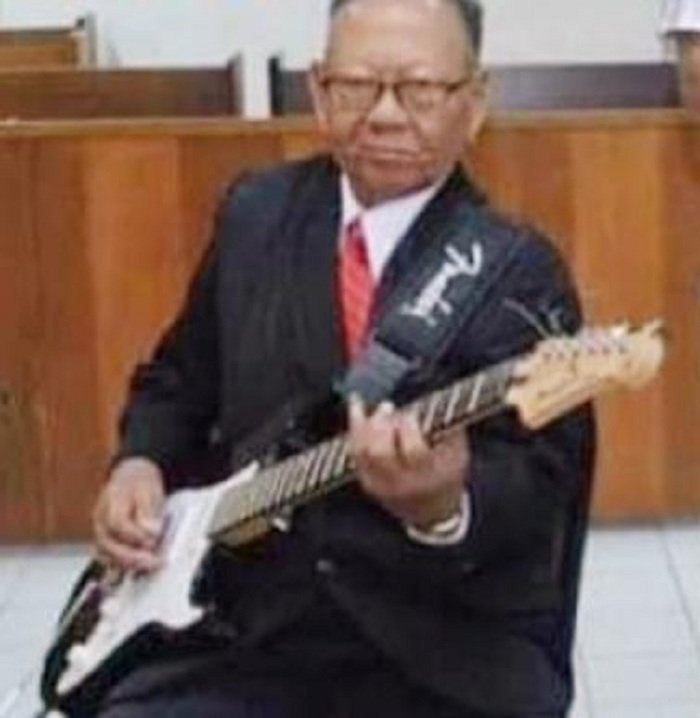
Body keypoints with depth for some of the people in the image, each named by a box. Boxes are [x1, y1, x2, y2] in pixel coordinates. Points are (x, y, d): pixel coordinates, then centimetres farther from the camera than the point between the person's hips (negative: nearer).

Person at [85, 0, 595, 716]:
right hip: (245, 630, 4)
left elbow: (534, 485, -15)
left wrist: (444, 507, -35)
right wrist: (141, 463, 1)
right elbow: (178, 379, 20)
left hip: (445, 656, -3)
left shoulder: (519, 273, -6)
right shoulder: (255, 211, 8)